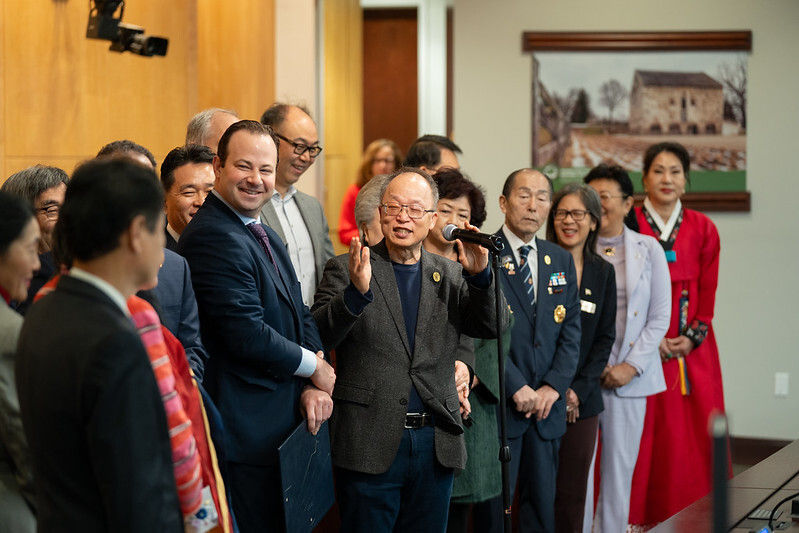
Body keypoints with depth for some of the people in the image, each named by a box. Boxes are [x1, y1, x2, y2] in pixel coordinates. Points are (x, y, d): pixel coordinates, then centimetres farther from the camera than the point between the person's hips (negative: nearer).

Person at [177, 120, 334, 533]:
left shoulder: (267, 237, 15)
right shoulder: (212, 236, -17)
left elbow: (300, 316, 15)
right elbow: (248, 336, -23)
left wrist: (313, 387, -2)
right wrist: (314, 368, -7)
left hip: (286, 425, 10)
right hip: (248, 432, -10)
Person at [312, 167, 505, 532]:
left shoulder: (449, 275, 12)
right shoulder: (346, 270, 2)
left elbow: (491, 326, 1)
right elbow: (316, 336, -10)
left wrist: (479, 275, -16)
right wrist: (357, 293, -27)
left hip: (436, 444, 3)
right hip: (370, 444, -3)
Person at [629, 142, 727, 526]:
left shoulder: (703, 229, 8)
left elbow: (707, 292, 7)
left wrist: (692, 338, -5)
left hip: (692, 348, 3)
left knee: (691, 433, 1)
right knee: (642, 433, -5)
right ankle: (637, 518, 2)